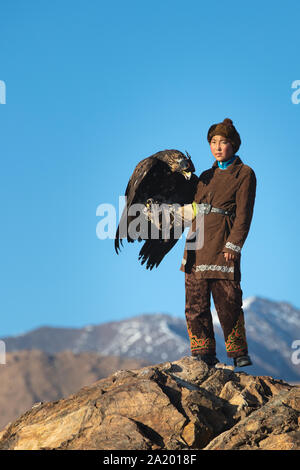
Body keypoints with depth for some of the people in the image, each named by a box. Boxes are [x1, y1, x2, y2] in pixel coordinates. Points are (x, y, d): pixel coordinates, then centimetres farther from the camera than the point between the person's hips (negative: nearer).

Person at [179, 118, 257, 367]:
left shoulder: (244, 174, 2)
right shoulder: (207, 176, 20)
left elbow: (244, 215, -6)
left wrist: (233, 245, -13)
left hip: (222, 245, -6)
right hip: (197, 243, 6)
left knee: (228, 300, -6)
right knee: (196, 302, 1)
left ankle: (239, 352, 7)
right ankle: (204, 353, 7)